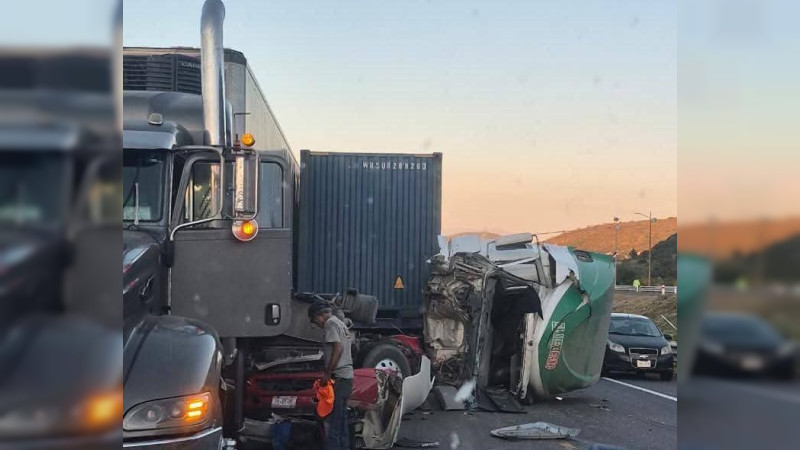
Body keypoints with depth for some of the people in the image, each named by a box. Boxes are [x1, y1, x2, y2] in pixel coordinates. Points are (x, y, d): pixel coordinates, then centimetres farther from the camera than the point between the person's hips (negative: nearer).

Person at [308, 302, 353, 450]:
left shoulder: (331, 323, -7)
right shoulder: (341, 324, 21)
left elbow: (338, 348, -19)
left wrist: (327, 373, -17)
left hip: (338, 377, -10)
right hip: (348, 376, 10)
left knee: (332, 418, -9)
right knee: (341, 417, 13)